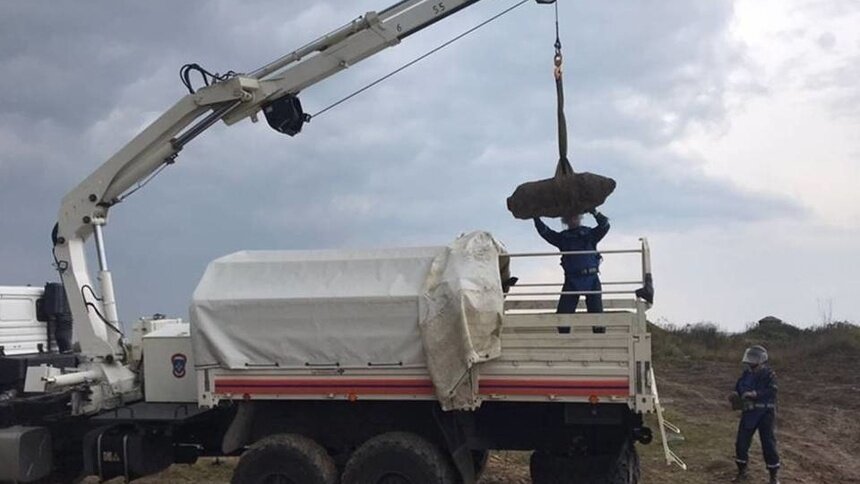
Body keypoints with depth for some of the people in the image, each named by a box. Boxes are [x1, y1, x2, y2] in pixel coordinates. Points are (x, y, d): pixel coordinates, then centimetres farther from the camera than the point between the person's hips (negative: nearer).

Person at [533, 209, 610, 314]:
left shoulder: (589, 234, 13)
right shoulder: (562, 237, 15)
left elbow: (605, 225, -1)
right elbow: (544, 231, 7)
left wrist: (595, 213, -15)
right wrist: (536, 218, -5)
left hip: (591, 279, 0)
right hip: (572, 280, 1)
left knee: (597, 312, -4)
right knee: (563, 312, -8)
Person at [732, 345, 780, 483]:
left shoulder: (769, 374, -10)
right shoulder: (746, 373, 5)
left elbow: (771, 392, -23)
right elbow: (739, 387, 11)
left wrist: (754, 394, -33)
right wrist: (736, 394, -12)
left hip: (765, 414, -5)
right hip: (749, 413, 5)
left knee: (769, 444, 0)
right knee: (741, 442, 5)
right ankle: (742, 472, 21)